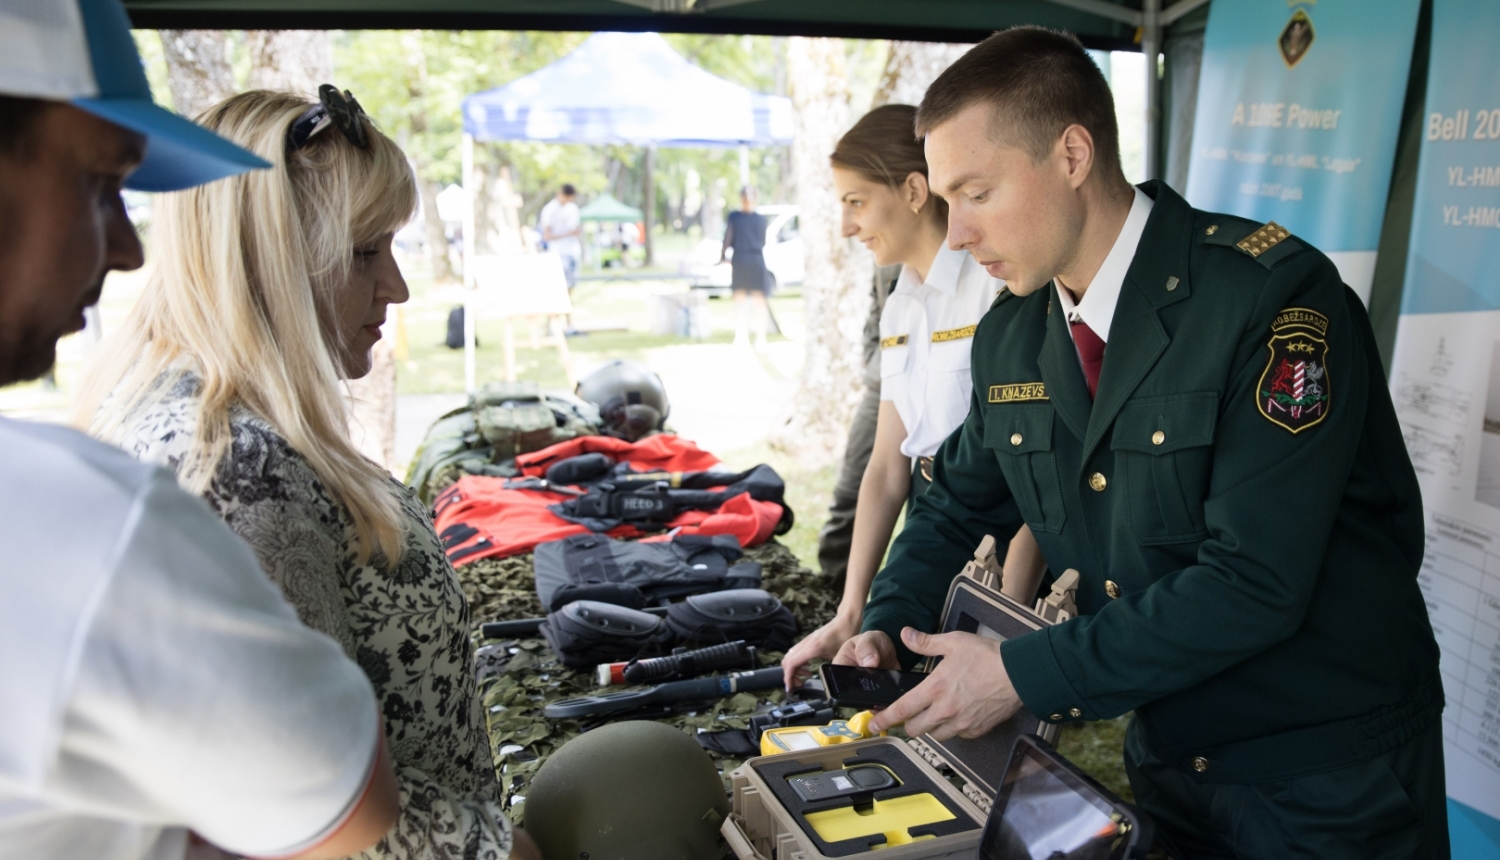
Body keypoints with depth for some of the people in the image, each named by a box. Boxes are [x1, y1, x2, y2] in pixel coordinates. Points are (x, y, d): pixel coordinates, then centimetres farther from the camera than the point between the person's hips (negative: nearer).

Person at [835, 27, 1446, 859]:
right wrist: (887, 627, -6)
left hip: (1325, 771, -5)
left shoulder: (1275, 296, -24)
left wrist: (1025, 674, -25)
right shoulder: (1009, 337, -2)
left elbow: (1256, 583, -28)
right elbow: (957, 499, 11)